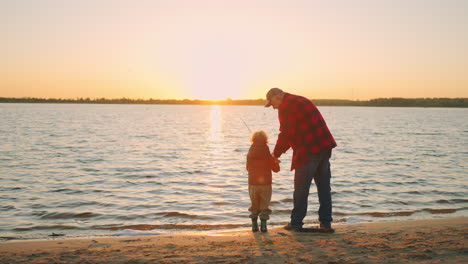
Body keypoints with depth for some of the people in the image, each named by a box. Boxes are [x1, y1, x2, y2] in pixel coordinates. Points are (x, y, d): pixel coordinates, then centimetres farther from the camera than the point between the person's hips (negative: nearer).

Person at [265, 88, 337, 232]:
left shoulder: (285, 107, -7)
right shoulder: (301, 101, 23)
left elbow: (285, 134, -11)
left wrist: (276, 154, 2)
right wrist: (279, 152, 19)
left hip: (308, 151, -9)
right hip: (325, 147, 9)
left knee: (301, 189, 3)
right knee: (324, 187, 11)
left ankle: (296, 223, 12)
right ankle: (326, 223, 14)